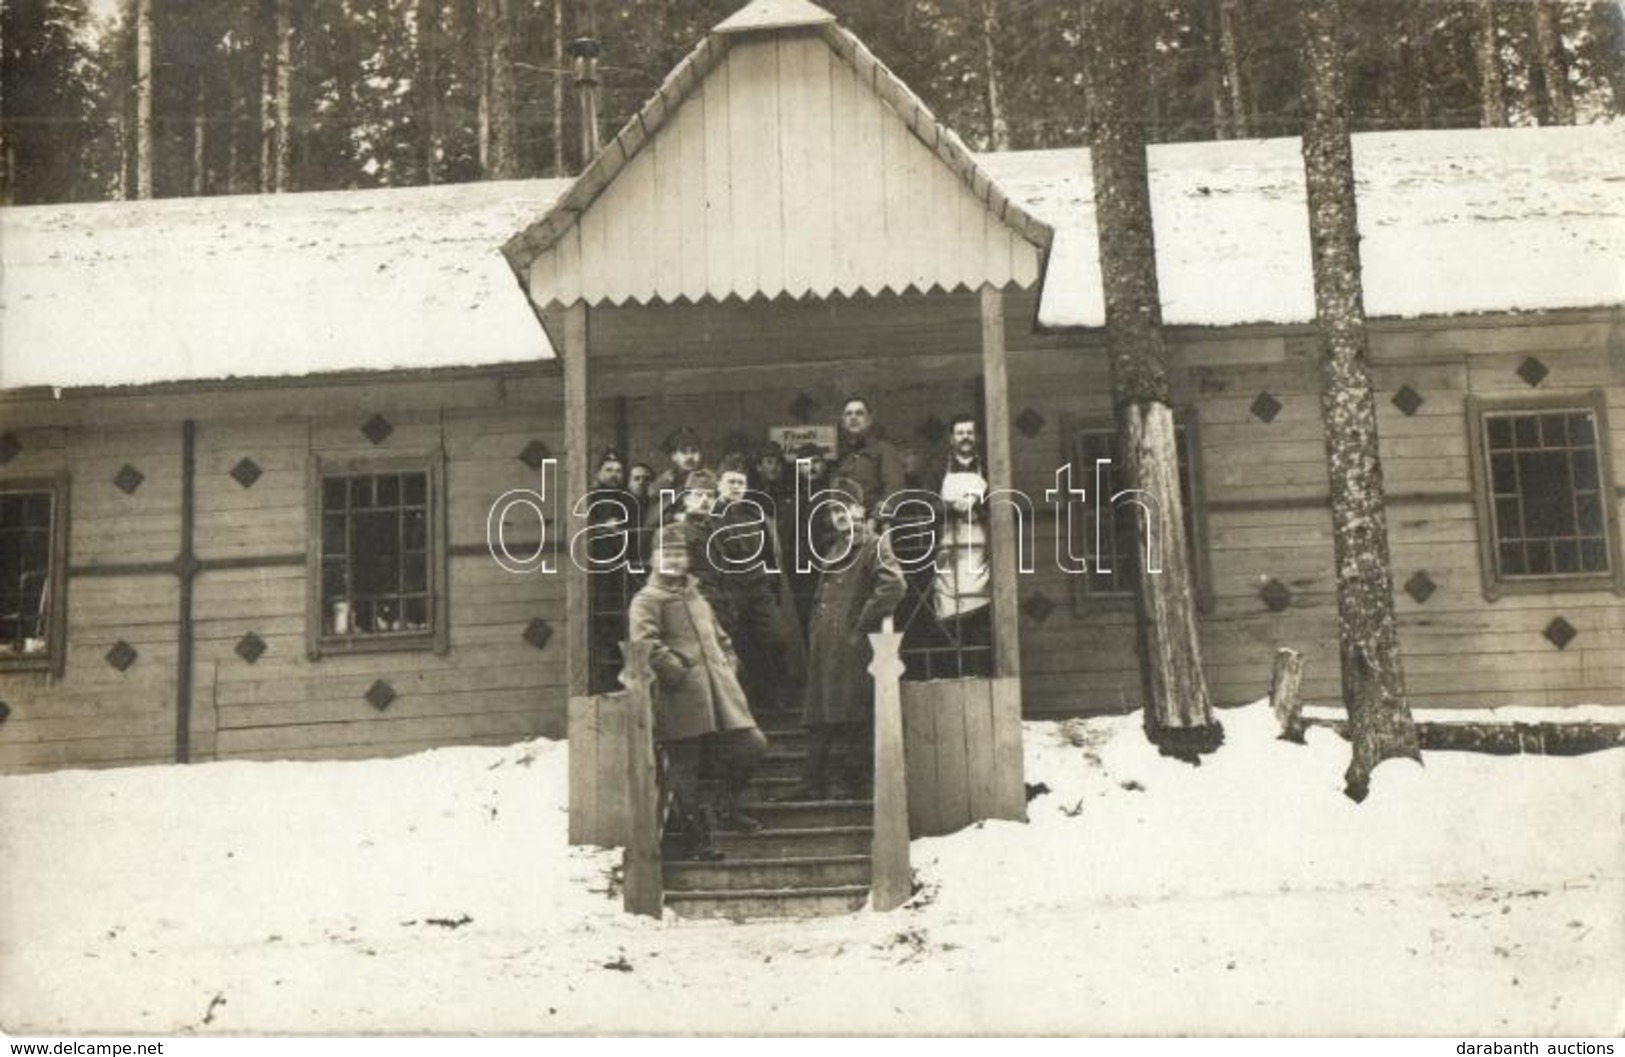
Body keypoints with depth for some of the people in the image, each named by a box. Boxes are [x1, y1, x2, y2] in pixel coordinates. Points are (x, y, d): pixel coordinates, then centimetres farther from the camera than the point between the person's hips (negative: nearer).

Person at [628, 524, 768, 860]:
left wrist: (729, 666, 15)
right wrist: (679, 672, -17)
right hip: (681, 700, -7)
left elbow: (721, 639, 31)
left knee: (752, 745, 0)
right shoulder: (647, 600, -1)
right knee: (685, 767, -1)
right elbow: (646, 644, -16)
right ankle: (697, 836, 12)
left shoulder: (696, 596, 24)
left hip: (719, 694, 7)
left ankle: (724, 808, 21)